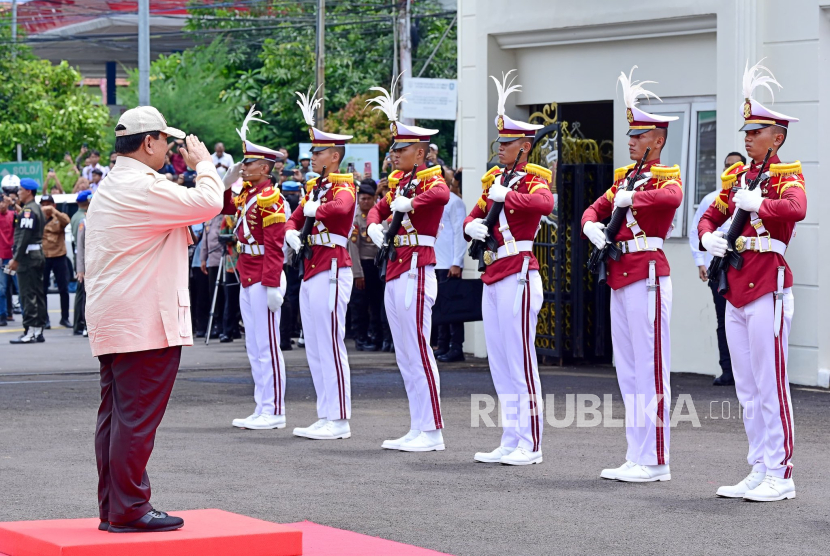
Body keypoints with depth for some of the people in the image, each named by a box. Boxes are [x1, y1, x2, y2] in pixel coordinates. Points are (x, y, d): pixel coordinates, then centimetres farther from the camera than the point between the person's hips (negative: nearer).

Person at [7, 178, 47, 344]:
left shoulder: (28, 210, -14)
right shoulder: (37, 209, 16)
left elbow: (25, 236, -20)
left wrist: (16, 259, -19)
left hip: (27, 256, -10)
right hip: (38, 255, 10)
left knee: (28, 295, -9)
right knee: (38, 294, 9)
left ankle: (30, 332, -11)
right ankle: (38, 331, 12)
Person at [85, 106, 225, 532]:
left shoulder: (109, 188, 17)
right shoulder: (143, 188, -16)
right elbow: (208, 202, -18)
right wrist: (203, 164, -3)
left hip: (110, 322, 10)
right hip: (145, 322, -10)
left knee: (115, 414, 12)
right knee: (138, 417, -7)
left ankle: (112, 508, 16)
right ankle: (129, 509, -6)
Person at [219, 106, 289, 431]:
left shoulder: (270, 198, -14)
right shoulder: (247, 195, 12)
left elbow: (274, 246, -19)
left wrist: (272, 286, -23)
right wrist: (228, 181, 11)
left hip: (264, 281, -9)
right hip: (248, 280, 9)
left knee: (267, 346, -5)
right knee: (254, 347, 11)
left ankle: (275, 413, -2)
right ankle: (262, 410, 15)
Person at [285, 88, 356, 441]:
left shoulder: (342, 187, -9)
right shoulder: (313, 187, 18)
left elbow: (341, 208, -32)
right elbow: (295, 218, 16)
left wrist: (316, 209, -17)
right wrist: (291, 233, -5)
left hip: (331, 271, -9)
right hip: (311, 270, 9)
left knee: (330, 345, -9)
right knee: (314, 348, 10)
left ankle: (339, 420, -7)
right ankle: (326, 417, 14)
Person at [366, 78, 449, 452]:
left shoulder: (429, 178, -9)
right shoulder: (401, 182, 17)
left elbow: (442, 195, -32)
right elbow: (379, 209, 26)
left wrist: (409, 204, -26)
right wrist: (374, 227, 6)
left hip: (415, 272, -10)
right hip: (396, 273, 10)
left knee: (419, 351, -9)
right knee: (405, 356, 10)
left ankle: (432, 432, -6)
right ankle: (418, 431, 13)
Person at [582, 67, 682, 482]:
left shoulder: (665, 176, -7)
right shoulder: (625, 176, 17)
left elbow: (671, 198, -30)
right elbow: (594, 210, 20)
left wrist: (630, 198, -20)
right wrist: (592, 226, -1)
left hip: (647, 275, -9)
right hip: (620, 276, 9)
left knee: (651, 370, -7)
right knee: (628, 371, 10)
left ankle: (656, 461, -5)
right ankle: (637, 458, 14)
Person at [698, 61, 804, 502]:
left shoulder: (786, 175, -6)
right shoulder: (737, 176, 15)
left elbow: (796, 209, -27)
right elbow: (710, 215, 21)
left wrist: (754, 203, -17)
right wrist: (708, 238, 1)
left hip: (768, 282, -8)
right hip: (736, 284, 8)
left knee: (771, 384, -6)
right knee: (747, 388, 9)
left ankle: (781, 476, -2)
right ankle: (759, 472, 15)